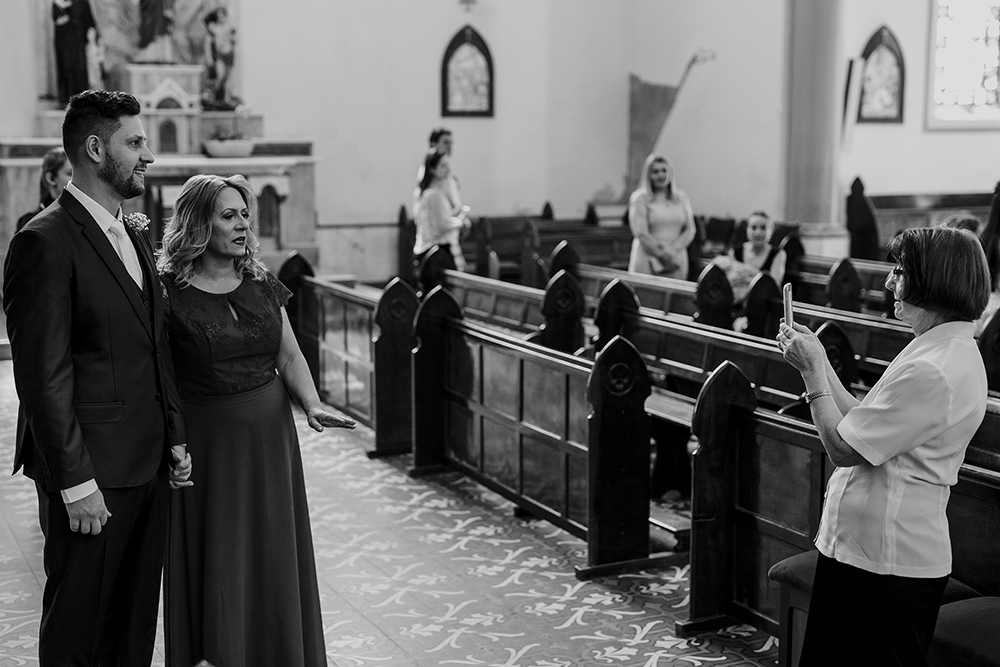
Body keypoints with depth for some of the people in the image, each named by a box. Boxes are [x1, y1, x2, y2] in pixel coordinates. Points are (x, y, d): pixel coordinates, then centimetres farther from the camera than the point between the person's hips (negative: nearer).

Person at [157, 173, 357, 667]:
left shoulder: (261, 284, 5)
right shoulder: (169, 292, -9)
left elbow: (289, 355, 8)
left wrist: (312, 406, -8)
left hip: (269, 437, 5)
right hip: (206, 441, -4)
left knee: (272, 559, 12)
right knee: (215, 568, 4)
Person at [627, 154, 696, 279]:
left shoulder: (681, 197, 13)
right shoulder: (639, 198, 0)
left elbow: (690, 230, 8)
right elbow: (641, 233, -7)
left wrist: (673, 249, -9)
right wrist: (663, 254, -12)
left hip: (677, 259, 4)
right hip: (648, 261, -3)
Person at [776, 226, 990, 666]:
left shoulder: (932, 371, -24)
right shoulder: (950, 351, 10)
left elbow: (844, 449, -20)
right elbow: (864, 427, 11)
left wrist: (812, 371, -12)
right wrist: (818, 361, 9)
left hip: (886, 564, -10)